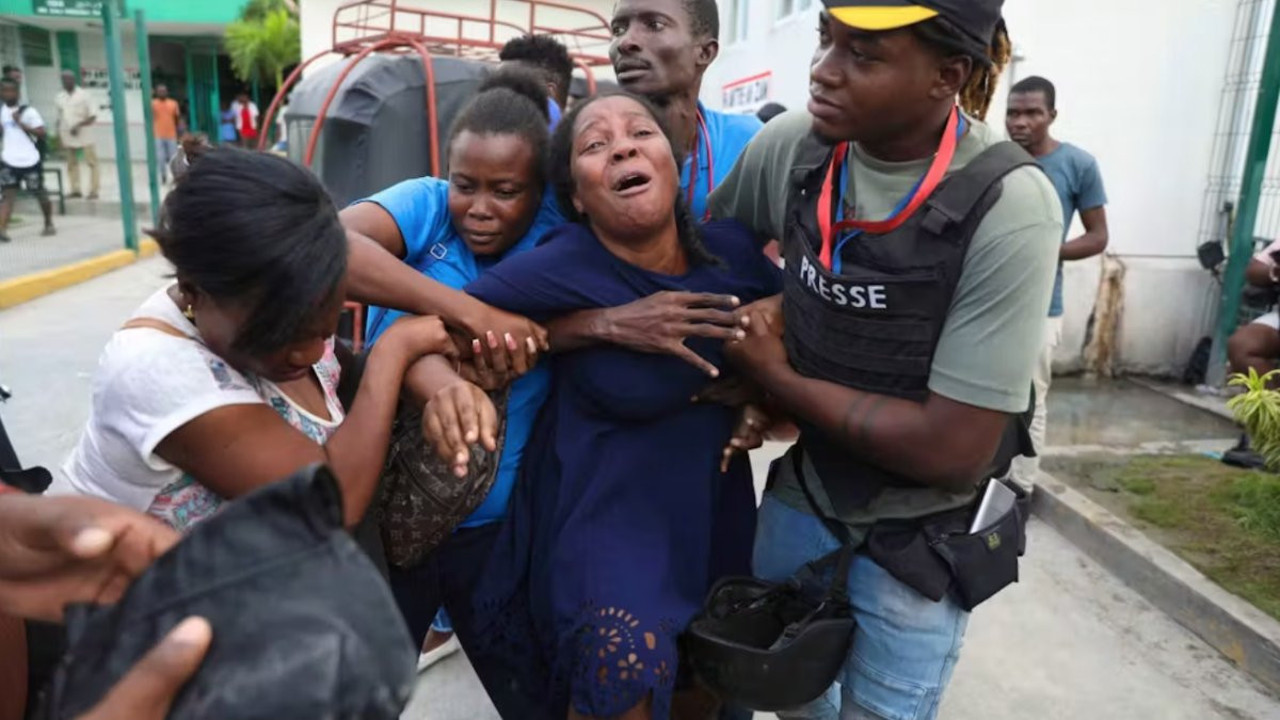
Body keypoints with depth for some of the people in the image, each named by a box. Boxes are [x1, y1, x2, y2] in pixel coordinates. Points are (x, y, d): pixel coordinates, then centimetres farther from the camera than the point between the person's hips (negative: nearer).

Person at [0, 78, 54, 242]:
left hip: (30, 160, -4)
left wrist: (20, 123, -20)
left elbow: (41, 132, -14)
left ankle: (49, 225, 30)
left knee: (40, 194, 11)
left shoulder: (28, 111, -9)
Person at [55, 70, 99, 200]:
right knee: (72, 163, 7)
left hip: (84, 136, -5)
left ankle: (93, 191, -2)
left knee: (92, 162, -5)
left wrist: (78, 125, -20)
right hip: (68, 137, 5)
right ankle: (75, 189, 13)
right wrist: (59, 134, 8)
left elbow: (93, 116, -8)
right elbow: (60, 118, 16)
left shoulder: (83, 95, -4)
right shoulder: (60, 97, 10)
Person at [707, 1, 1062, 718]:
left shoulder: (1008, 207, -25)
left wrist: (777, 378, -18)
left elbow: (954, 451, -25)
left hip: (918, 538, -4)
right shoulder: (790, 147, -12)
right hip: (800, 494, 4)